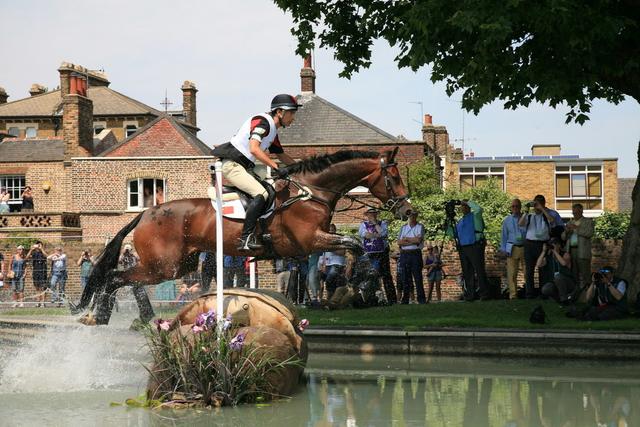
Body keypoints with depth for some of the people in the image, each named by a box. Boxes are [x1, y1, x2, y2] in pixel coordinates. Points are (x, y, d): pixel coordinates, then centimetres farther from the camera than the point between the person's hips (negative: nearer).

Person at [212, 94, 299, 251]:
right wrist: (276, 167, -27)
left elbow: (281, 155, 31)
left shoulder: (273, 131, 19)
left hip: (245, 167, 11)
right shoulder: (262, 121, -12)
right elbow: (254, 149, -26)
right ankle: (246, 239, -30)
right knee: (261, 194, -26)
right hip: (232, 164, -11)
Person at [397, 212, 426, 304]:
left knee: (418, 277, -5)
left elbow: (418, 240, -12)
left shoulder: (420, 227, 4)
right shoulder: (403, 227, 14)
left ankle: (421, 299, -4)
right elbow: (399, 242, 2)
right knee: (405, 278, 3)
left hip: (415, 254, -3)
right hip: (404, 254, 3)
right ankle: (405, 299, 5)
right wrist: (412, 241, -7)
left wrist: (406, 239, -3)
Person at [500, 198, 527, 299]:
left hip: (525, 248, -1)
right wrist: (503, 249, 7)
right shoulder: (507, 221, 13)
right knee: (512, 273, -4)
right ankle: (513, 294, -1)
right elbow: (504, 236, 14)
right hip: (512, 248, 1)